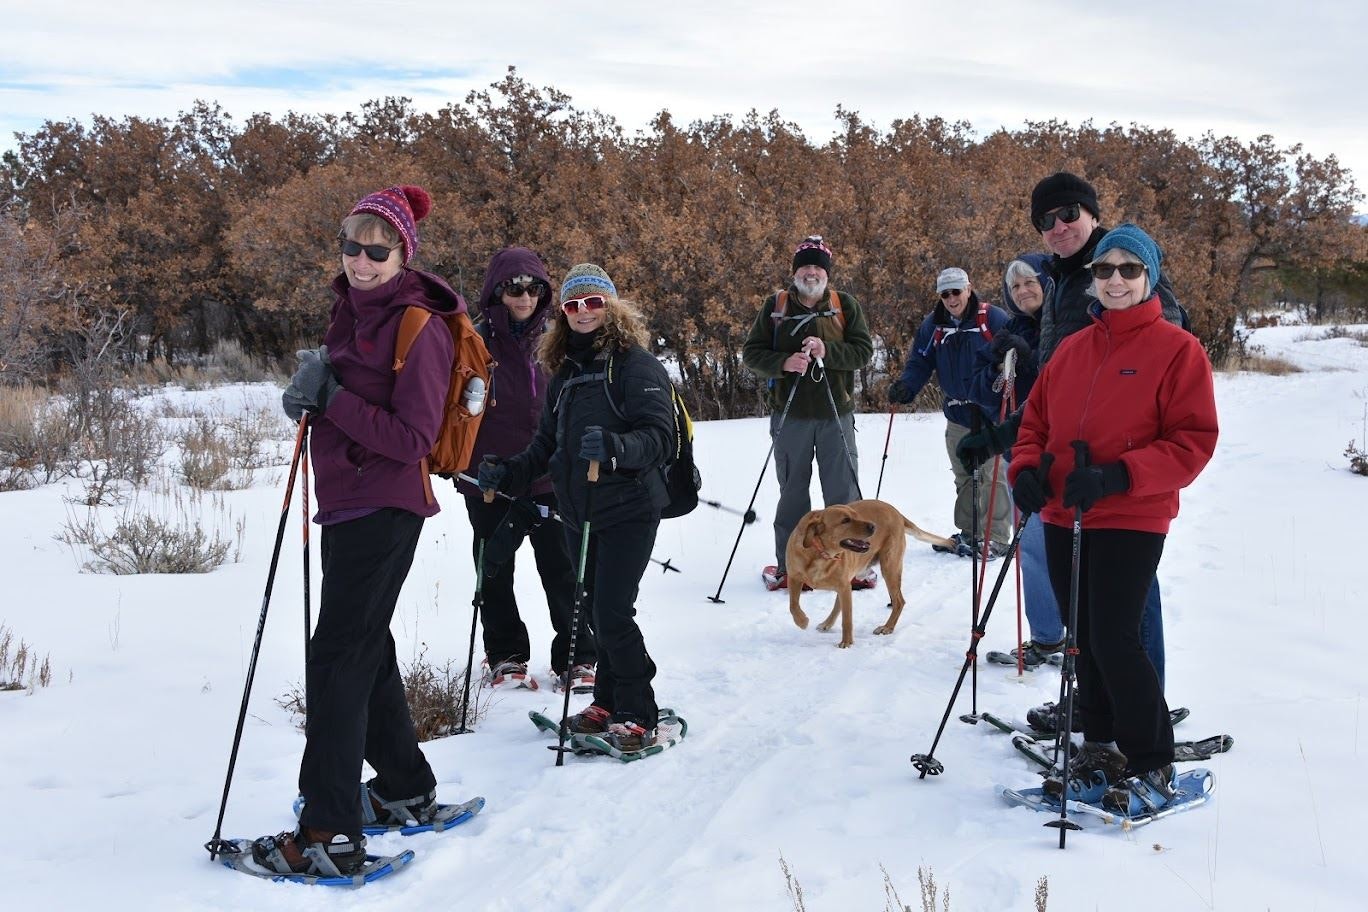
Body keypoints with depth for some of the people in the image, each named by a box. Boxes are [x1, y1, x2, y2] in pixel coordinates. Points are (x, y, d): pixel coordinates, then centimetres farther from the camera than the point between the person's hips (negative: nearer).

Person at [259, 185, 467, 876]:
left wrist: (333, 399, -19)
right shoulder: (350, 307, 12)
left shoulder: (419, 328, -14)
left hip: (384, 506, -10)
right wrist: (307, 396, -1)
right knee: (365, 649, 17)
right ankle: (407, 790, 32)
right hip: (346, 502, 10)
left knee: (337, 656, -10)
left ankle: (331, 834, -5)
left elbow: (413, 438, -19)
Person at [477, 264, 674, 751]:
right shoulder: (565, 370, 16)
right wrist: (507, 474, 7)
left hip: (628, 509, -7)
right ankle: (608, 704, 25)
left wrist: (616, 446, -37)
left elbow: (660, 435, -19)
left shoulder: (636, 363, -8)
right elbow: (547, 444, 21)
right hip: (578, 511, 7)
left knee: (613, 611, -11)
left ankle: (637, 716, 1)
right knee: (596, 610, 12)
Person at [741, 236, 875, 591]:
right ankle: (789, 565, 19)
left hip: (836, 413, 0)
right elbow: (752, 352, 3)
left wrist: (827, 352, -19)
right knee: (792, 491, 9)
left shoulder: (846, 305, 4)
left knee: (843, 491, 4)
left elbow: (864, 350, -3)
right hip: (790, 415, 0)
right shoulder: (775, 305, 4)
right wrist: (783, 363, -16)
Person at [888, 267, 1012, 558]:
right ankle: (968, 532, 25)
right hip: (958, 415, 6)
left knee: (993, 476, -5)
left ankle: (995, 538, 1)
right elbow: (920, 362, 7)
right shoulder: (932, 326, 7)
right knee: (964, 477, 14)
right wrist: (905, 386, -9)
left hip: (992, 413, -5)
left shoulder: (993, 318, -9)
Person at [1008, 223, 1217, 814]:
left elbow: (1193, 441, -10)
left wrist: (1118, 476, -21)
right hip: (1063, 520, 6)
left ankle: (1153, 768, 7)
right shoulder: (1071, 350, 11)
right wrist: (1027, 470, -3)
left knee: (1114, 641, -10)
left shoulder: (1177, 349, -5)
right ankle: (1103, 752, 26)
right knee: (1087, 642, 12)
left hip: (1131, 521, -6)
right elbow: (1035, 419, 17)